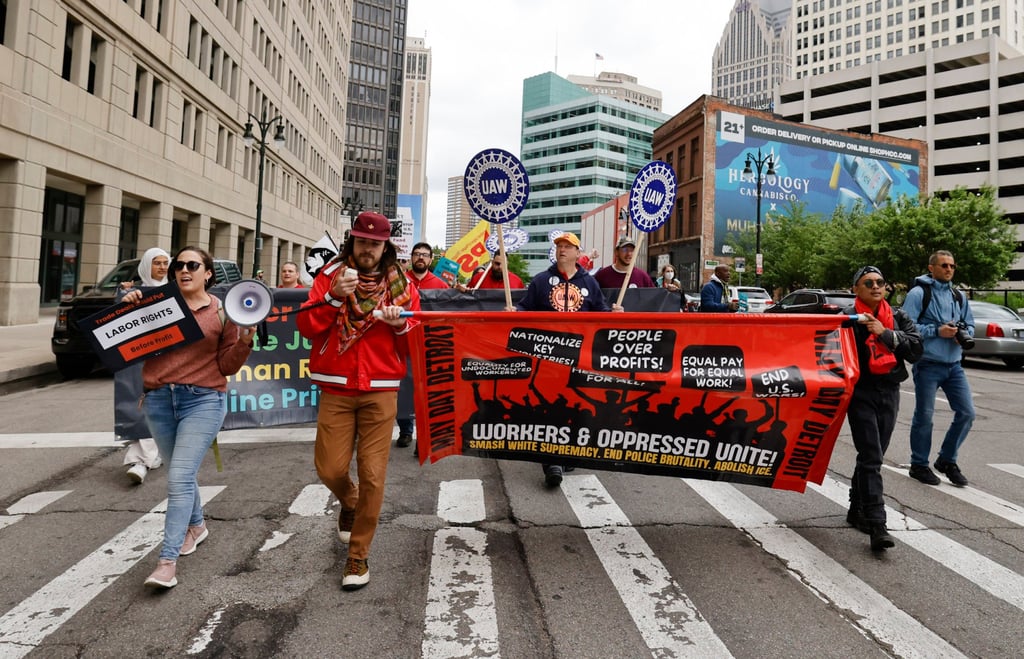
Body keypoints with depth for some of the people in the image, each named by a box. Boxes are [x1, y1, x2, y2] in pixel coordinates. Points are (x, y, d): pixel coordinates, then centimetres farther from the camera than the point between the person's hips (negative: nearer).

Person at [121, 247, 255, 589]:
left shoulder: (222, 313, 1)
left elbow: (227, 366, 1)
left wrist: (245, 340, -15)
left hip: (203, 401, -4)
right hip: (159, 400, 4)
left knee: (180, 477, -12)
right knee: (181, 474, 18)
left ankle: (167, 561, -6)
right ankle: (196, 525, 42)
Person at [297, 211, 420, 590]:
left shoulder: (402, 285, 5)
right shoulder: (329, 277, 4)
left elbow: (417, 344, 7)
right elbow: (306, 327, -5)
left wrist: (401, 325, -13)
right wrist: (335, 296, -18)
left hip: (380, 392, 0)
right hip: (336, 390, 1)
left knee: (372, 474, -1)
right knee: (330, 468, 1)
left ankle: (358, 555, 16)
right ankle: (349, 502, 38)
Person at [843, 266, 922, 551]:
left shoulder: (898, 317, 9)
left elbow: (917, 349, -3)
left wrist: (886, 334, -13)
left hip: (890, 392, 5)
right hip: (861, 392, -5)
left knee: (873, 455, 14)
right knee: (871, 457, -10)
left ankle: (857, 511, 29)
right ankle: (877, 526, -9)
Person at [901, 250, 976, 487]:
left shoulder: (959, 296, 13)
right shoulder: (918, 293, -7)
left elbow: (970, 324, 20)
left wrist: (964, 334, -2)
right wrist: (937, 331, -18)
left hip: (954, 365, 6)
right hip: (928, 364, -6)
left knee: (966, 413, 5)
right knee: (924, 416, 2)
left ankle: (947, 460, 23)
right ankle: (919, 465, 17)